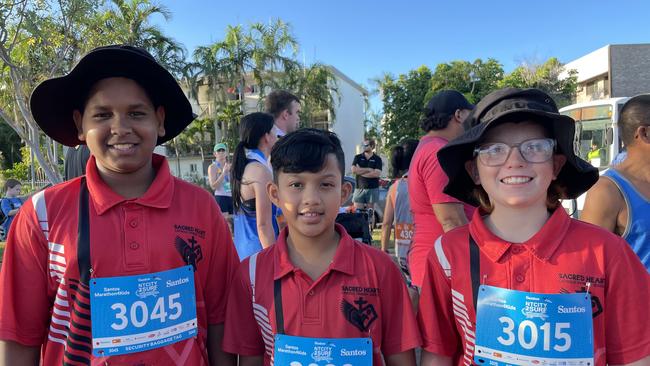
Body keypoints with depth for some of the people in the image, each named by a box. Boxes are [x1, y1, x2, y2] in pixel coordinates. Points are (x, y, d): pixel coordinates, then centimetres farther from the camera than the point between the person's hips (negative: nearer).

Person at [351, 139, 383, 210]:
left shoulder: (377, 159, 4)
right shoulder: (358, 157, 9)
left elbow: (377, 173, -9)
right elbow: (353, 170, -5)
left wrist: (360, 171, -6)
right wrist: (368, 169, -6)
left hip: (372, 189, -1)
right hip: (359, 188, 1)